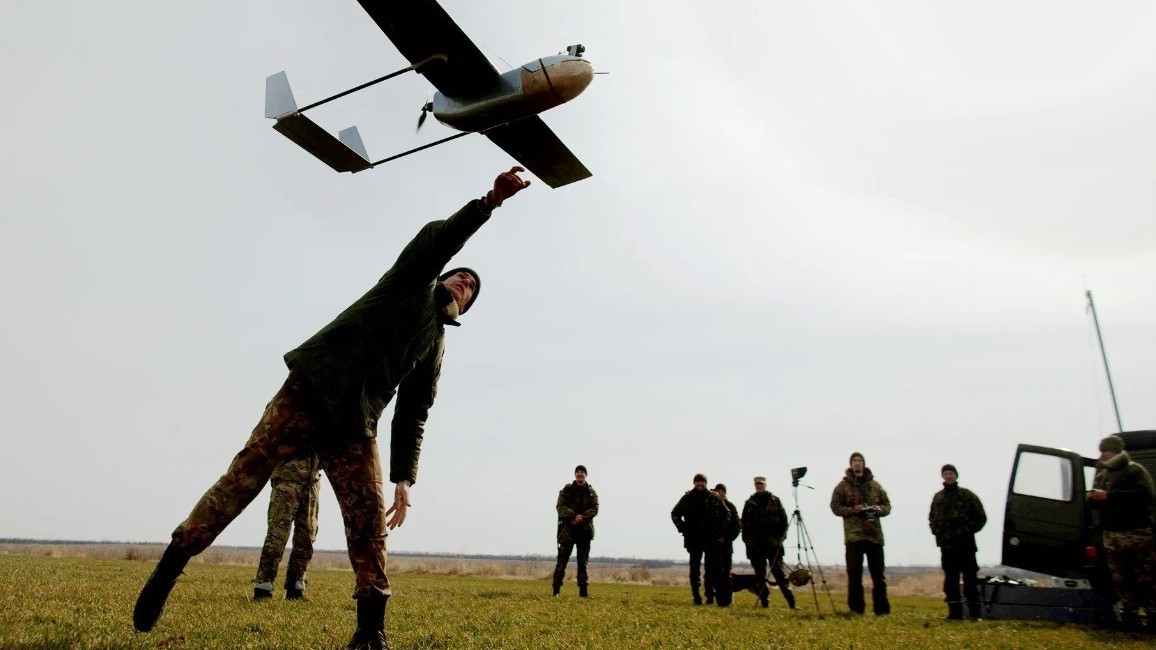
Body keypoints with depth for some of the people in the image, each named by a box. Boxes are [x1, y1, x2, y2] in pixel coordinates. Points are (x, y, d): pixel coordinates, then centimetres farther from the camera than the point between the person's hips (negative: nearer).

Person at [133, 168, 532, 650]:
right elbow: (439, 238, -7)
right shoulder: (412, 281, 13)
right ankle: (171, 564, 8)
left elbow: (412, 417, 15)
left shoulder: (435, 348, 20)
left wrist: (404, 478, 5)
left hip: (354, 426, 4)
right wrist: (488, 202, -17)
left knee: (369, 525, -5)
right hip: (309, 390, -4)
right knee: (244, 477, -9)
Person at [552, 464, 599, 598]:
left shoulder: (591, 492, 8)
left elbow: (595, 509, -2)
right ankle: (556, 589, 1)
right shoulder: (566, 490, 3)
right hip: (568, 529, -2)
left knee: (583, 561, 5)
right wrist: (574, 516, -21)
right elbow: (560, 506, -7)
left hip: (585, 530, 2)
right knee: (562, 559, -3)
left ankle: (583, 590, 10)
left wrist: (582, 517, -19)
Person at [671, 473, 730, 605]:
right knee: (695, 567, 1)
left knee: (712, 568, 3)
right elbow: (675, 513, 10)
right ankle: (696, 596, 6)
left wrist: (719, 530, 2)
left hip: (711, 539, 0)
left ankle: (710, 593, 13)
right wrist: (683, 528, 0)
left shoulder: (714, 498, 3)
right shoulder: (687, 498, 3)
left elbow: (726, 514, 11)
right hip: (693, 539, 0)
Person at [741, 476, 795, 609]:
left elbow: (784, 519, 5)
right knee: (760, 574, 4)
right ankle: (765, 602, 9)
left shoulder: (775, 501, 7)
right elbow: (744, 523, 11)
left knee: (778, 572, -6)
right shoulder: (749, 503, 11)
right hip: (755, 544, 2)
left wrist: (780, 537, -4)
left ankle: (791, 602, -3)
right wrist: (746, 540, 2)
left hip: (773, 543, -2)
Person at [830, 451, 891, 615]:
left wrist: (878, 509, -8)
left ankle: (882, 609, 15)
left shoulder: (875, 485, 12)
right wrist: (853, 510, -16)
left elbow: (887, 506, 15)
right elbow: (835, 506, 0)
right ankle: (856, 609, 9)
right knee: (854, 574, 1)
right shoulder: (843, 486, 4)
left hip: (874, 534, 3)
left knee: (878, 574, 6)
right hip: (853, 535, -2)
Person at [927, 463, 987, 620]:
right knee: (950, 579, 5)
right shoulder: (938, 497, 13)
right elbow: (932, 519, 17)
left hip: (965, 544, -3)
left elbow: (981, 517, 2)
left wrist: (966, 531, -7)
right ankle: (955, 612, 10)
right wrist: (938, 532, 0)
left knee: (970, 578, -1)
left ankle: (975, 612, 6)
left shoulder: (967, 495, 2)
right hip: (946, 545, 4)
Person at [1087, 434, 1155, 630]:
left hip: (1135, 533, -6)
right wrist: (1093, 498, 0)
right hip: (1111, 534, 6)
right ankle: (1129, 614, 11)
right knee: (1120, 577, 6)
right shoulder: (1102, 474, 19)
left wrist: (1109, 496, -20)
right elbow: (1096, 503, 25)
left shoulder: (1135, 470, -2)